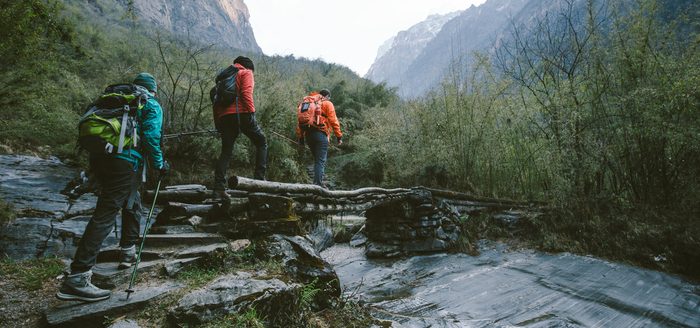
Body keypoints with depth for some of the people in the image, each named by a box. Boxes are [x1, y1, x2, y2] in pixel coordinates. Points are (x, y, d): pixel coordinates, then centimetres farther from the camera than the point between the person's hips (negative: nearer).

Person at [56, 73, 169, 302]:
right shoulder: (152, 105, 6)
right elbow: (151, 137, -8)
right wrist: (160, 164, 3)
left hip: (98, 157, 8)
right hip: (124, 161, -8)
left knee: (132, 203, 25)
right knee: (105, 216, -11)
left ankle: (128, 253, 33)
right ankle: (77, 279, -15)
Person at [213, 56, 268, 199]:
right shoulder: (246, 73, 10)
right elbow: (246, 93, -9)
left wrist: (217, 122, 22)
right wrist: (251, 111, -13)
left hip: (224, 116, 6)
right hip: (241, 113, -6)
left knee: (226, 152, 7)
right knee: (261, 142, 8)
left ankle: (218, 188, -1)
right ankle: (259, 178, -4)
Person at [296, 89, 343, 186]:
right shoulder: (327, 104, 5)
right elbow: (333, 121, -5)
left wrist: (300, 137, 17)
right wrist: (339, 136, -3)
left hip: (308, 134, 6)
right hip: (320, 134, -6)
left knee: (317, 159, 17)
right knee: (321, 160, -6)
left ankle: (316, 182, 15)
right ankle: (318, 183, -14)